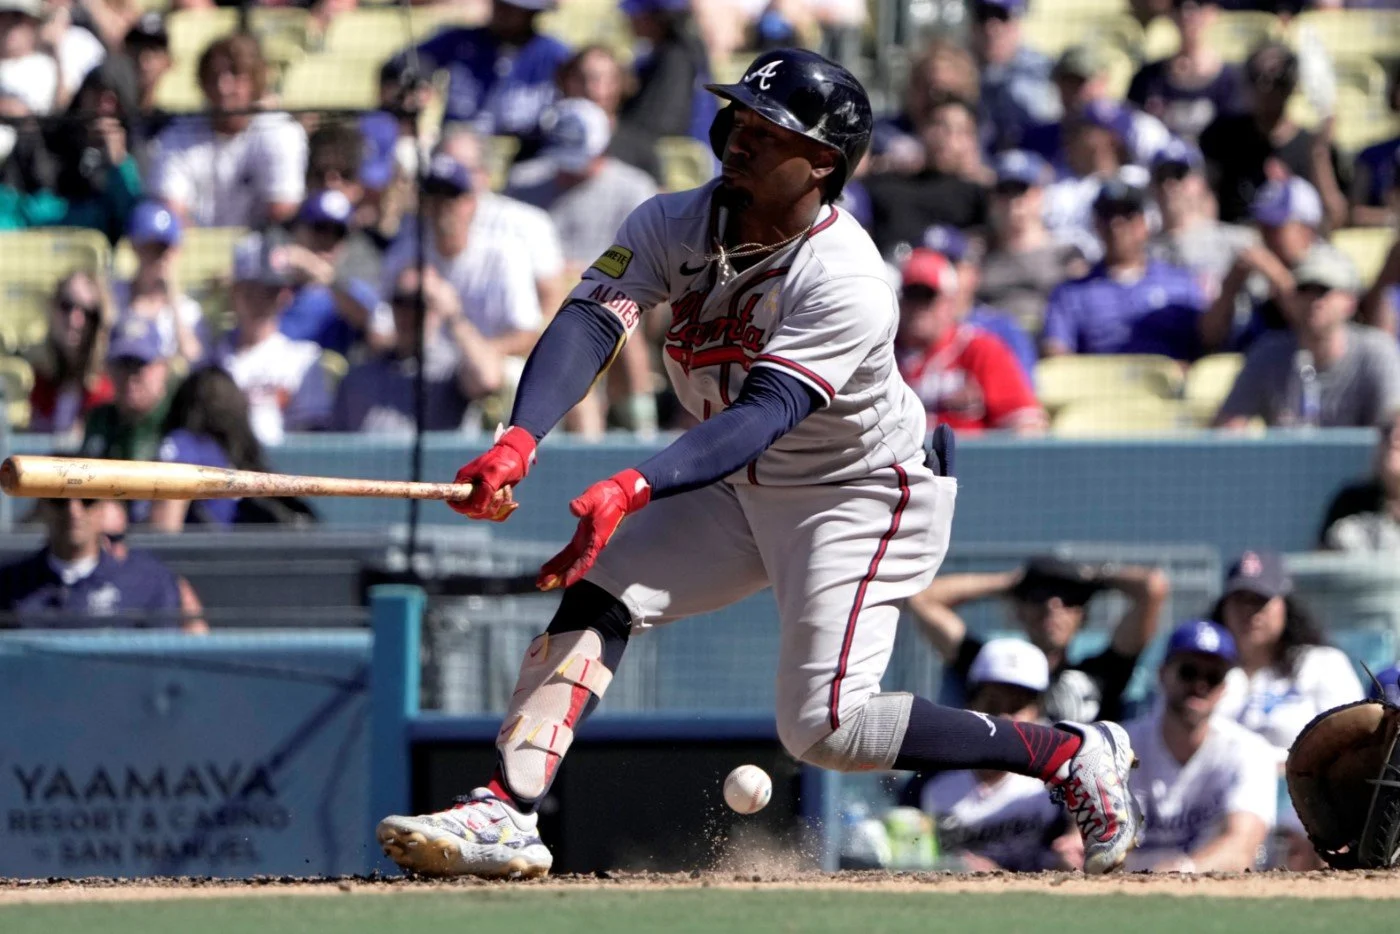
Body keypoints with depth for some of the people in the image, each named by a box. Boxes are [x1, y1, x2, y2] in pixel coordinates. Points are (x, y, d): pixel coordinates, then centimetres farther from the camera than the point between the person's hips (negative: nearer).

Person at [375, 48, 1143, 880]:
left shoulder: (845, 282, -30)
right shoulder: (675, 225, -12)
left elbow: (763, 415, -40)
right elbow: (591, 322, -27)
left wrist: (634, 491, -56)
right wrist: (519, 442, -46)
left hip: (865, 495, -7)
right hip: (744, 487, 7)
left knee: (823, 726, -15)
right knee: (595, 598, -11)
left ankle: (1073, 754, -2)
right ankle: (506, 816, -14)